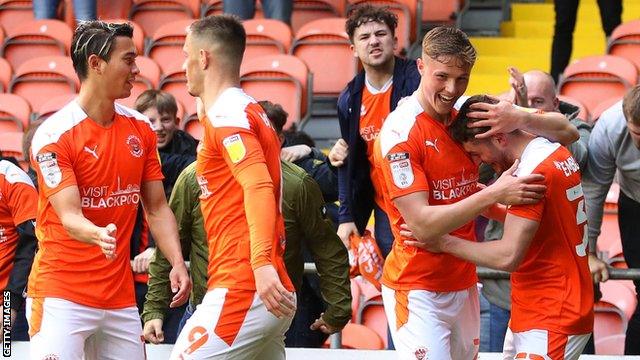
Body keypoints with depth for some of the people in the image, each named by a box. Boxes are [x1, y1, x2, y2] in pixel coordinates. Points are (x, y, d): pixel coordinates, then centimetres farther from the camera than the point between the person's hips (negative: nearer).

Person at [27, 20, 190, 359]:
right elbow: (69, 216, -19)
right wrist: (99, 236, -40)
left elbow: (157, 208, 11)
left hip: (121, 298, 6)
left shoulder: (140, 129, 9)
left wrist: (177, 262, -4)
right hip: (61, 296, -6)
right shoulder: (54, 135, -11)